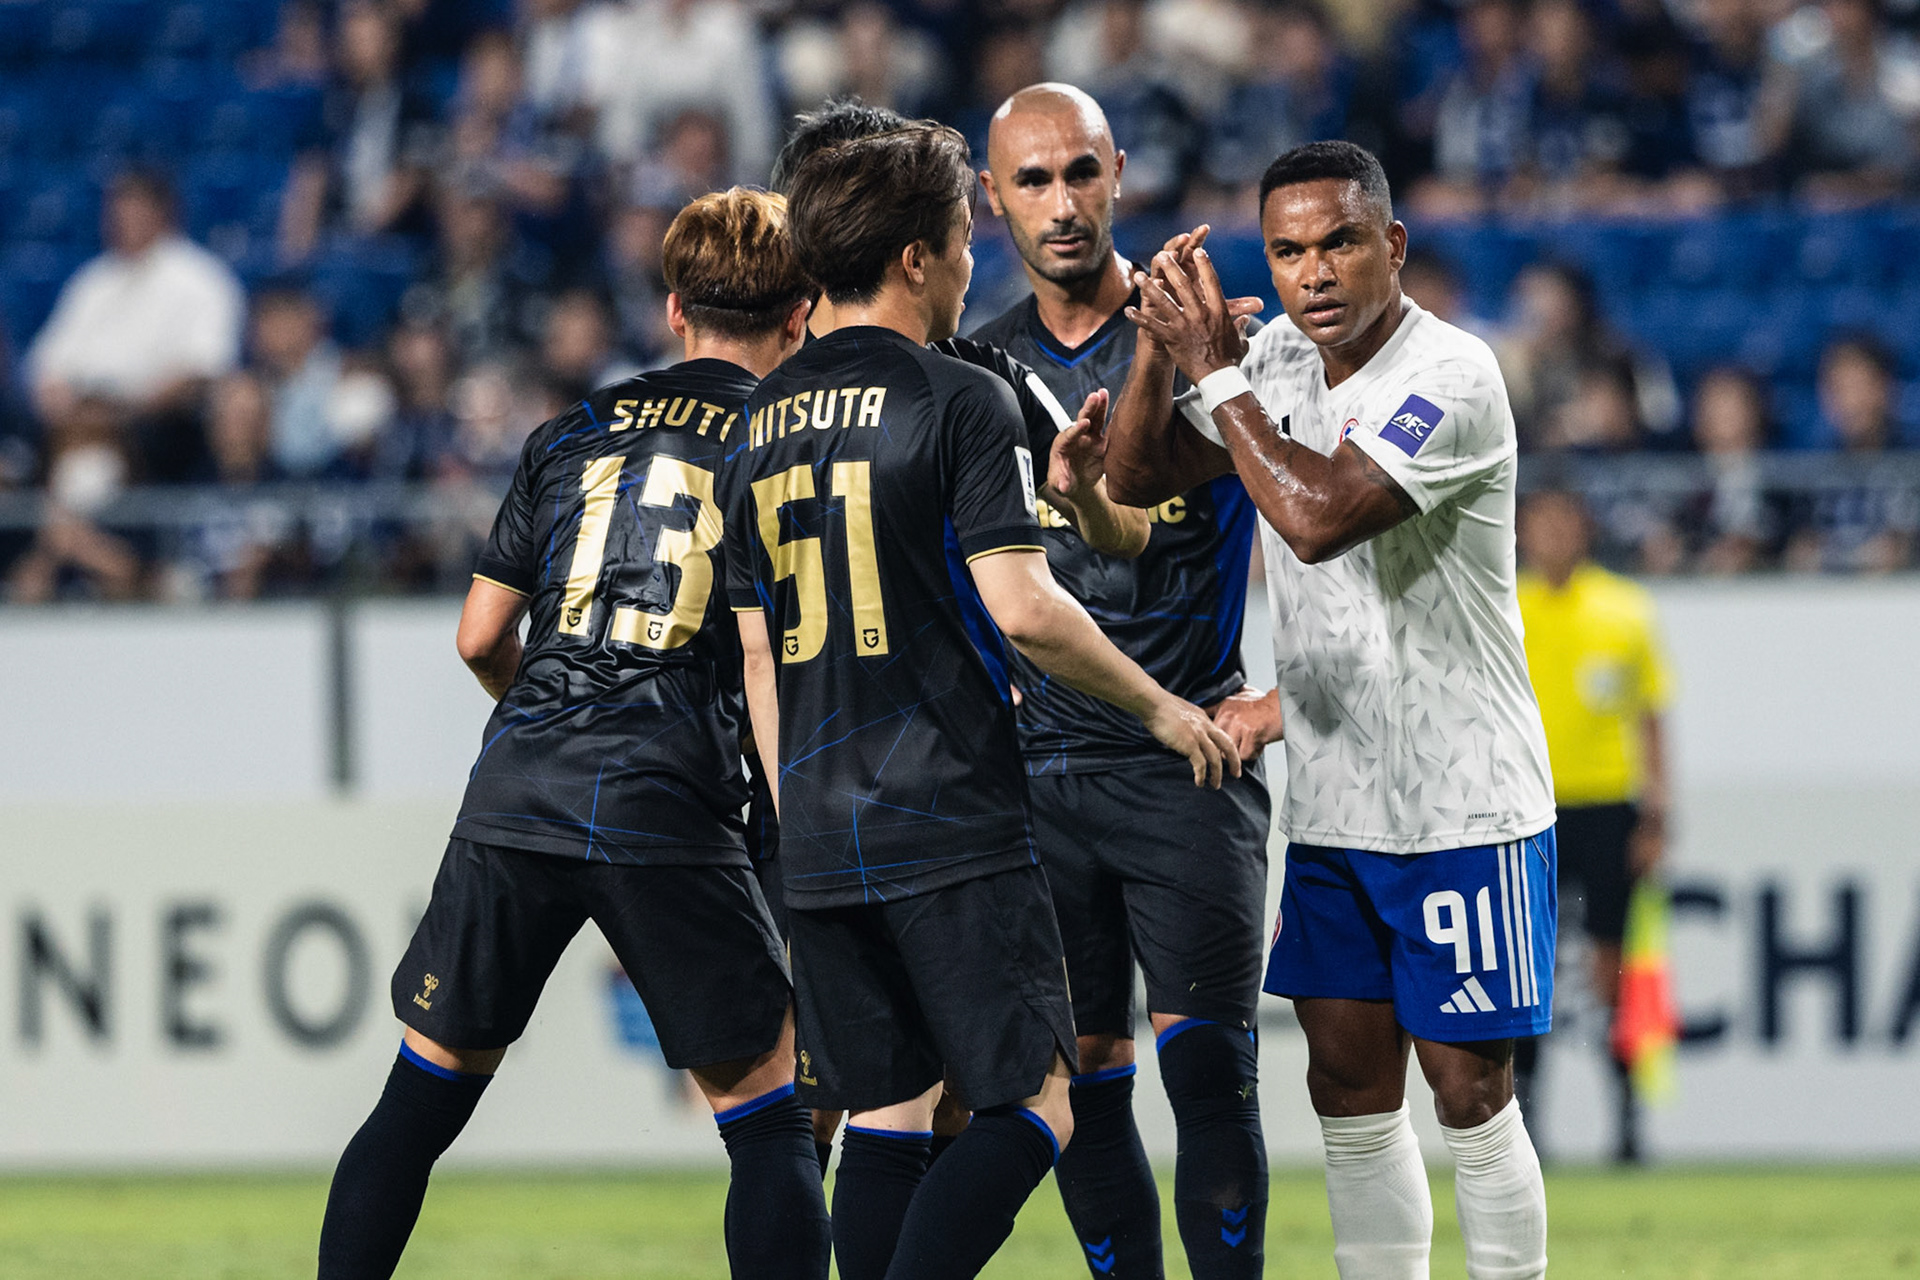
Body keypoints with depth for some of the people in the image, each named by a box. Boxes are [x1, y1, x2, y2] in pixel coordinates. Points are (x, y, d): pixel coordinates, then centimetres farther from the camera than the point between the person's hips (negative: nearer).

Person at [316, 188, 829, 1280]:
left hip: (518, 791, 3)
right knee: (765, 1108, 4)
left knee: (427, 1087, 14)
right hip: (671, 815, -3)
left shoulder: (574, 433, 15)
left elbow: (482, 637, 16)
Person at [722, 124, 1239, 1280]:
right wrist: (1159, 705, -1)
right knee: (1030, 1109, -4)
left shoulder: (762, 423, 13)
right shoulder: (961, 403, -8)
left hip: (823, 840, 7)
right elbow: (1020, 607, -15)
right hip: (957, 830, -7)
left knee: (882, 1124, 10)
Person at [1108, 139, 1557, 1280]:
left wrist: (1215, 372, -19)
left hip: (1464, 803, -7)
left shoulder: (1452, 375, -18)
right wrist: (1160, 349, -9)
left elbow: (1319, 517, -28)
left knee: (1469, 1094, -3)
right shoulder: (1277, 370, 6)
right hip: (1332, 802, 7)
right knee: (1350, 1089, 9)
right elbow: (1136, 481, 7)